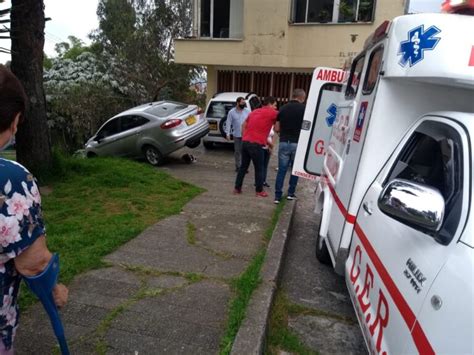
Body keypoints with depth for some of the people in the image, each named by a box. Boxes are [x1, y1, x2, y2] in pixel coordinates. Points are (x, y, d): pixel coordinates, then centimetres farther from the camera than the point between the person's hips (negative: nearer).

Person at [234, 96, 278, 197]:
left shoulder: (254, 112, 21)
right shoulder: (272, 113, -1)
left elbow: (244, 126, 25)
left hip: (245, 142, 7)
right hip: (256, 144, -7)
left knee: (243, 166, 16)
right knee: (259, 169, 5)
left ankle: (237, 188, 21)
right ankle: (259, 191, 14)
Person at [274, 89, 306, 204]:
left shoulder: (283, 108, 6)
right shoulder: (303, 108, -4)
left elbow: (276, 129, 9)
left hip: (283, 142, 2)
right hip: (297, 143, -2)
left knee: (281, 170, 7)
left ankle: (277, 196, 6)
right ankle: (291, 193, 20)